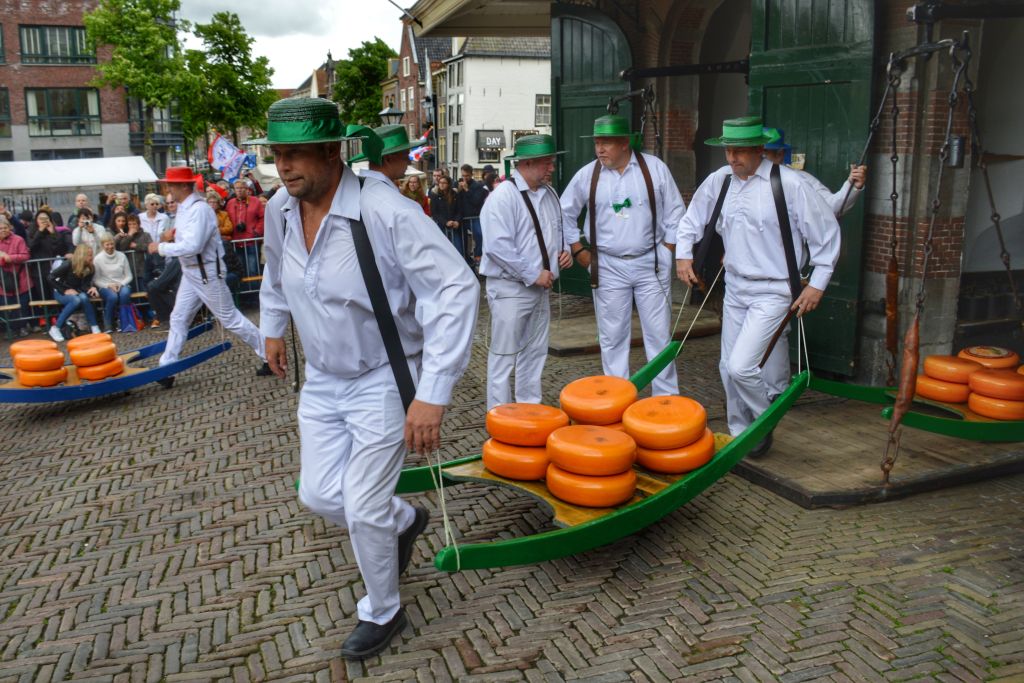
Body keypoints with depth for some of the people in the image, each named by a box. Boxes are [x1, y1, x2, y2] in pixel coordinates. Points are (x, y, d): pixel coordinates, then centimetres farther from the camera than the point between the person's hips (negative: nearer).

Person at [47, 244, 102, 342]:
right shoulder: (68, 264, -20)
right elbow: (51, 278, -18)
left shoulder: (90, 268, -5)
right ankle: (55, 328, -27)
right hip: (61, 292, -4)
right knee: (76, 300, -36)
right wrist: (65, 291, -23)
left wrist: (92, 288, -31)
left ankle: (94, 326, -25)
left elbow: (85, 285, -8)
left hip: (76, 292, 4)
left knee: (84, 298, -34)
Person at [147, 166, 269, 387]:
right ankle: (166, 369, 17)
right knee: (178, 319, 10)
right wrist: (172, 236, 2)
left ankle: (268, 355, 10)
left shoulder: (200, 209, -21)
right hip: (190, 272, 9)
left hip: (207, 272, -9)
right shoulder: (183, 208, 9)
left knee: (230, 318, -1)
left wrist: (161, 247, -18)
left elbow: (193, 246, -28)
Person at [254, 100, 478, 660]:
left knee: (363, 510, 0)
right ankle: (403, 520, 42)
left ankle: (382, 613, 29)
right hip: (322, 378, 7)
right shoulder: (279, 210, -6)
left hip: (383, 380, -6)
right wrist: (272, 327, 27)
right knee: (319, 496, 10)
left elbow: (457, 289, -31)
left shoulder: (386, 211, -28)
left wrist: (433, 393, -35)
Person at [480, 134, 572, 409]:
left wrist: (565, 250, 2)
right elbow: (498, 246, -24)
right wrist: (533, 275, -19)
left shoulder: (548, 193, 8)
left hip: (541, 286, 8)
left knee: (535, 352, 17)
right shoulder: (504, 196, -16)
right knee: (504, 355, 1)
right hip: (510, 288, -8)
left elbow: (558, 229, 24)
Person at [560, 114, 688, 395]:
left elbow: (674, 214, 3)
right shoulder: (587, 175, -1)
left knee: (660, 335, 4)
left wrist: (667, 254, 0)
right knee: (613, 337, 6)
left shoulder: (655, 168, -2)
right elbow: (564, 213, 12)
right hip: (608, 268, 1)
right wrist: (579, 250, 8)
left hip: (651, 264, -1)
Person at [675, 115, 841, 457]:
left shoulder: (788, 184, -14)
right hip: (735, 287, 6)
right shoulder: (718, 181, 1)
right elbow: (692, 219, 19)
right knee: (728, 368, 11)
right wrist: (683, 253, 5)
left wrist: (817, 284, -8)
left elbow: (827, 232, -7)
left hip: (772, 291, -6)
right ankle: (740, 435, 31)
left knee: (741, 367, -15)